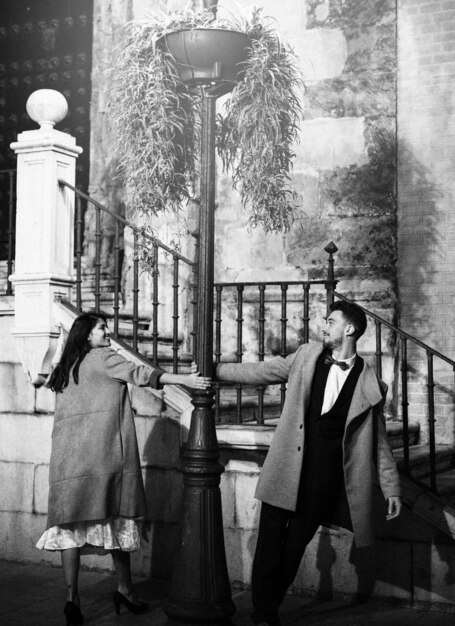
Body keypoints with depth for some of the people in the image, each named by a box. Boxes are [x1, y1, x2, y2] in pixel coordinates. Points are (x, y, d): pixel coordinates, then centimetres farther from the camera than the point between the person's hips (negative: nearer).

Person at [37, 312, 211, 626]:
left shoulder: (66, 367, 20)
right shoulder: (102, 357, -1)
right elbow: (139, 374, -10)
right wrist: (185, 379, -12)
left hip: (69, 455, 6)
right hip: (104, 452, -6)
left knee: (74, 521, 1)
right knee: (116, 518, 3)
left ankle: (72, 596, -3)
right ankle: (125, 589, 9)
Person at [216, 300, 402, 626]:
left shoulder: (368, 383, 1)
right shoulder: (307, 356, 6)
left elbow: (378, 440, 5)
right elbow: (262, 372, 10)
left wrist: (392, 488, 4)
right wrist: (214, 370, 5)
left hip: (324, 476, -1)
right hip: (287, 467, 1)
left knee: (296, 544, 6)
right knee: (270, 540, 2)